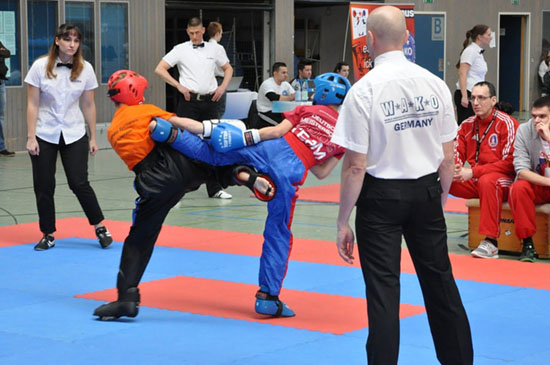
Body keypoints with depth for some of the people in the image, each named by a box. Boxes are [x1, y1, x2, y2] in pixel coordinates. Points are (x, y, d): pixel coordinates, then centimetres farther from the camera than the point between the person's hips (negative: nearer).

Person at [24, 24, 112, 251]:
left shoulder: (85, 69, -2)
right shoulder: (41, 66, -7)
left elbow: (89, 105, 4)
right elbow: (32, 104, -5)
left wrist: (93, 138, 5)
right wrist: (31, 137, -9)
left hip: (74, 134, 0)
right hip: (44, 135, 0)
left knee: (79, 183, -5)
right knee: (43, 187, 3)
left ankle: (100, 228, 11)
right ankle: (48, 235, 16)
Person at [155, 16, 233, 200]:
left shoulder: (216, 49, 9)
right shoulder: (180, 49, 1)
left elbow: (228, 69, 22)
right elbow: (160, 69, -1)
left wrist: (223, 87, 5)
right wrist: (179, 86, -8)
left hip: (210, 100, 3)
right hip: (189, 101, -3)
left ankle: (214, 188, 13)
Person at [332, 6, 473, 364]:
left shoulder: (364, 89, -14)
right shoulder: (435, 84, -1)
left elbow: (356, 166, -14)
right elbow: (448, 158, 4)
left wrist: (343, 222, -6)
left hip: (381, 197, -4)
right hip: (426, 192, 4)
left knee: (383, 290, 3)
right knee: (440, 281, 16)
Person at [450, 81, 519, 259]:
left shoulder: (507, 124, -10)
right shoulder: (467, 124, 8)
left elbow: (509, 163, -16)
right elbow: (456, 155, 8)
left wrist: (473, 172, -21)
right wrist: (453, 169, -18)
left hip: (503, 181, -5)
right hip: (473, 182, 5)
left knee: (487, 181, -40)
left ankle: (491, 243, -37)